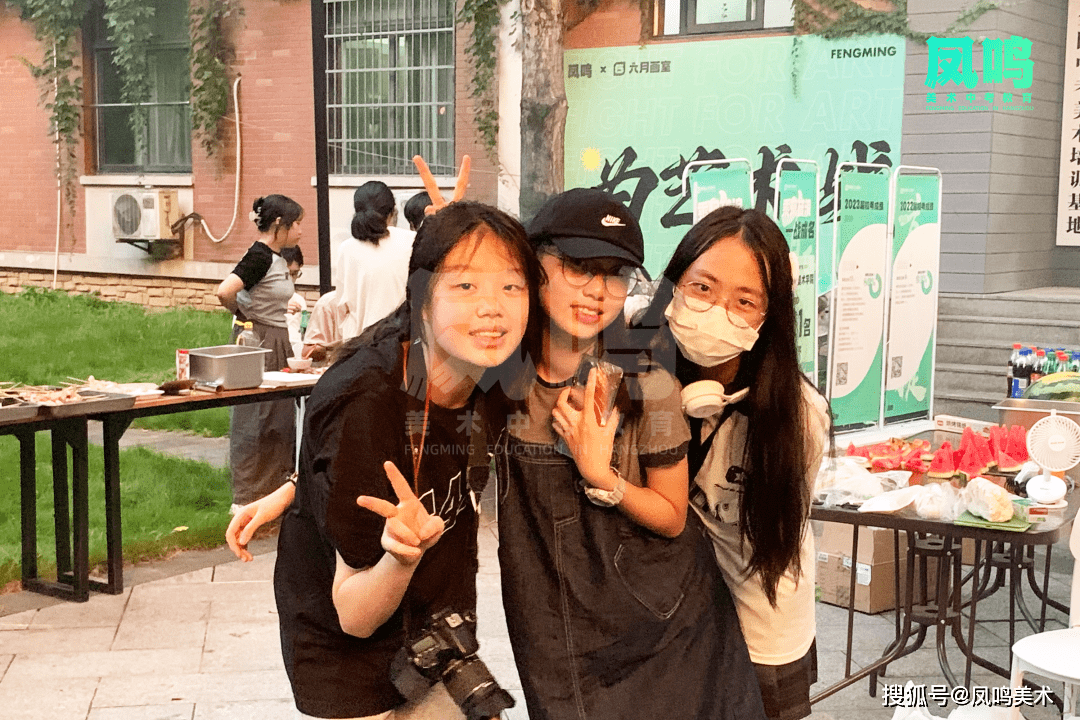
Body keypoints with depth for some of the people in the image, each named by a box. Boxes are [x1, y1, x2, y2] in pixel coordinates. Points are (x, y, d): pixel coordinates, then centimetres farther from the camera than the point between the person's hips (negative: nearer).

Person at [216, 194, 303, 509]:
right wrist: (243, 316, -12)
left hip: (278, 342, 9)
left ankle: (274, 488, 22)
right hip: (258, 343, -9)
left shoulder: (276, 257, 11)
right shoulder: (259, 256, -18)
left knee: (280, 419, 13)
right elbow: (224, 292, -30)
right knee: (255, 422, -3)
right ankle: (247, 498, 5)